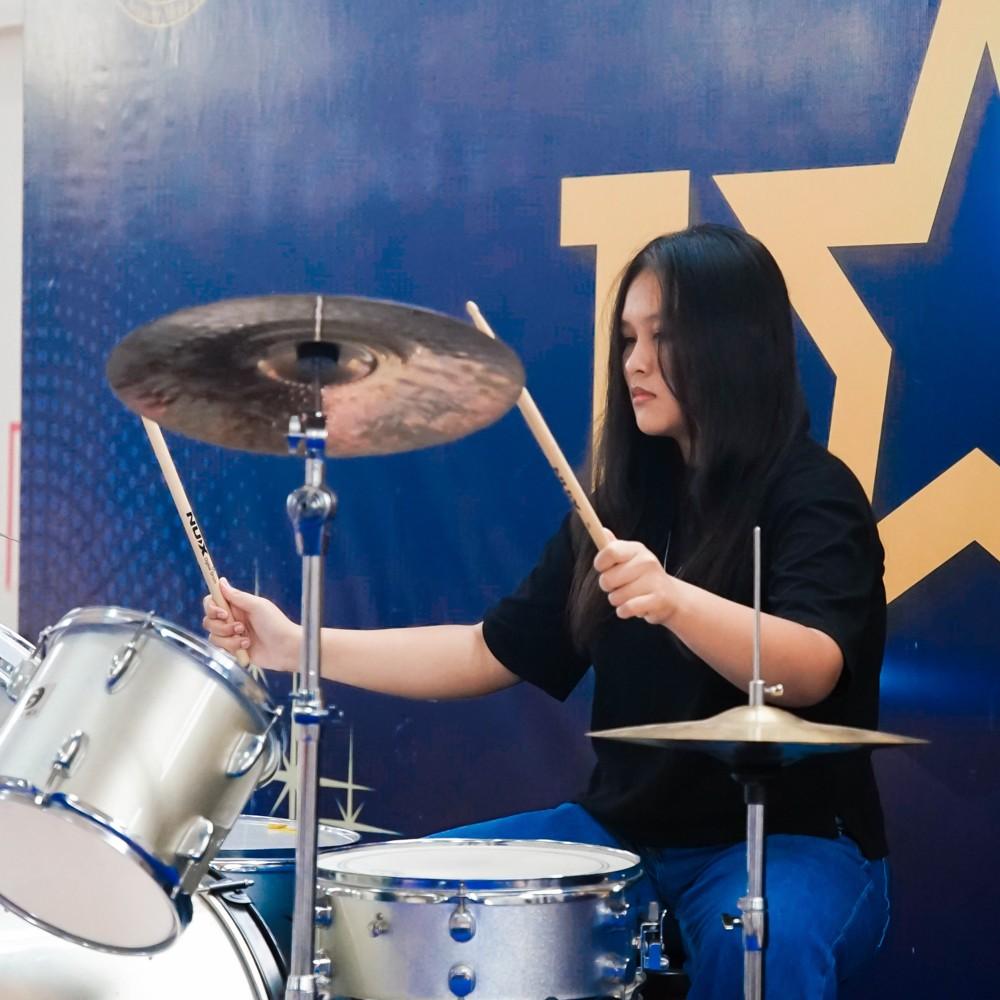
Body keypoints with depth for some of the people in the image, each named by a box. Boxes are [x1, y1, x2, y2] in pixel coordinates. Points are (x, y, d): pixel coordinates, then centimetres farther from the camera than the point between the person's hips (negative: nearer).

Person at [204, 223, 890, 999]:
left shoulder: (812, 496, -11)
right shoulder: (626, 500, 9)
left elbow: (812, 670, -29)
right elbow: (493, 651, 7)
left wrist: (675, 600, -47)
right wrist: (300, 646, -2)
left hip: (795, 843, -6)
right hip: (628, 830, 7)